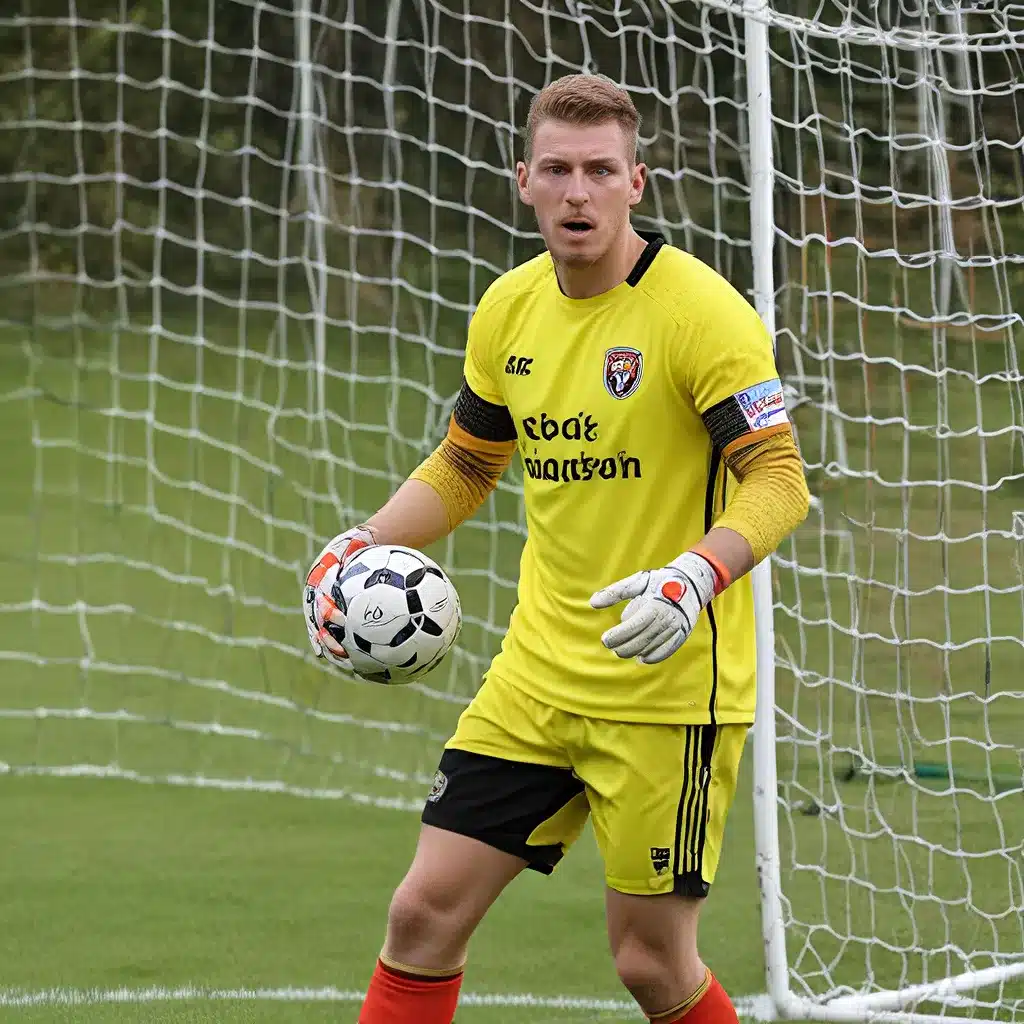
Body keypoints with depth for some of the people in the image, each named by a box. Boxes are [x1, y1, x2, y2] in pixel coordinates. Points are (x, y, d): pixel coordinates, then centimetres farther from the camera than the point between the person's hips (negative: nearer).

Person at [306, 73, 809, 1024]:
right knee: (424, 911, 1)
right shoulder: (510, 309, 6)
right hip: (536, 680, 6)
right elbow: (463, 465, 21)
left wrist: (698, 577, -35)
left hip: (668, 689, -6)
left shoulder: (698, 309, -13)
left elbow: (778, 480, -17)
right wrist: (364, 545, 4)